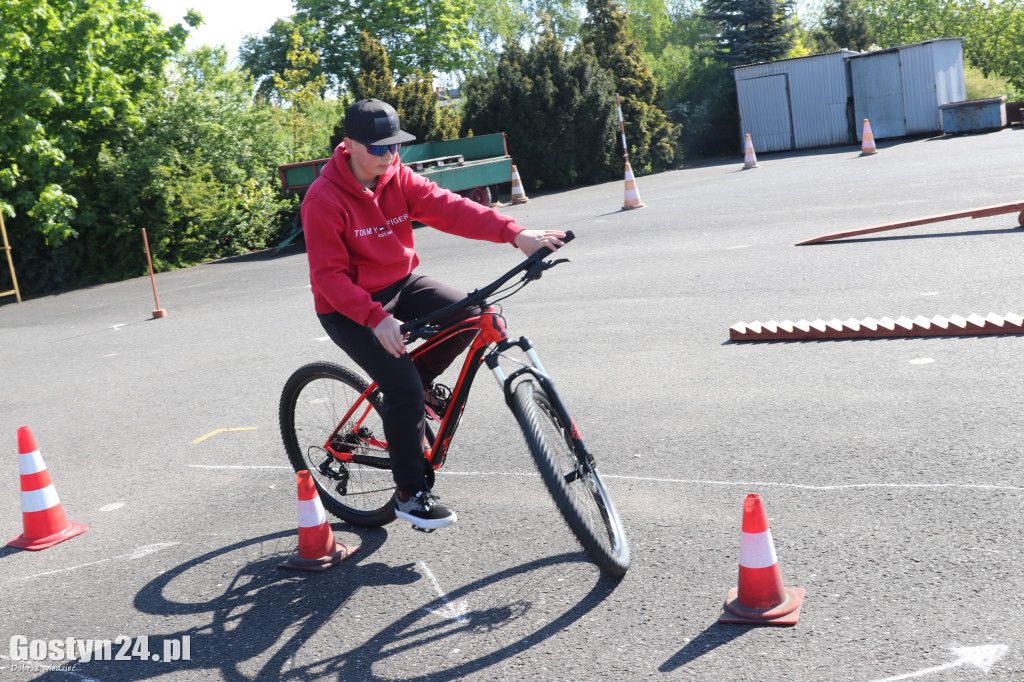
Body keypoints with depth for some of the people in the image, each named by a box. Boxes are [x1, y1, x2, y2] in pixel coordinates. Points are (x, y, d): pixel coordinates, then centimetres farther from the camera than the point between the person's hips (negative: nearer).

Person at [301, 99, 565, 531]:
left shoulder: (398, 178, -4)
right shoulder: (323, 199, -19)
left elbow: (449, 208, -17)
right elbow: (329, 276, -22)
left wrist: (515, 233, -31)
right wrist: (377, 318, -34)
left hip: (400, 283, 6)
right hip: (347, 307, -6)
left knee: (468, 314, -18)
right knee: (403, 388, -18)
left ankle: (421, 382, 11)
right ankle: (409, 494, 2)